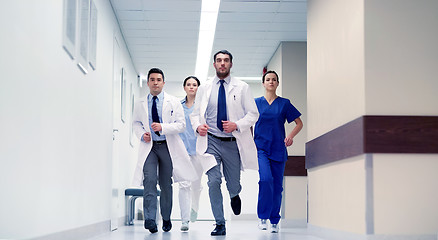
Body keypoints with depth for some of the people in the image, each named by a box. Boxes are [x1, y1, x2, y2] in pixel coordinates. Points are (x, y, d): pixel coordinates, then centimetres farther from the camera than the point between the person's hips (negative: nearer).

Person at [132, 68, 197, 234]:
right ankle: (150, 219, -20)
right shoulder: (140, 105, 8)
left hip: (168, 146, 0)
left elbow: (181, 125, -3)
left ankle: (166, 219, 23)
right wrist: (142, 134, -2)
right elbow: (136, 123, 20)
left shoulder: (174, 102, 2)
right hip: (149, 146, 0)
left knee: (166, 184, 8)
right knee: (149, 179, -19)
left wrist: (163, 127, -19)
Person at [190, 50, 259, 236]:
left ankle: (234, 196, 49)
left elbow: (253, 114, 0)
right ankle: (220, 224, 1)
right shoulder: (204, 88, 7)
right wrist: (198, 126, -11)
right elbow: (195, 114, 11)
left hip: (233, 142, 0)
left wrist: (237, 125, -17)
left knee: (233, 183, 10)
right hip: (211, 141, 0)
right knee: (213, 182, -10)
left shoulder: (242, 88, 2)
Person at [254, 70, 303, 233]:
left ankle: (274, 221, 14)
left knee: (277, 185, 2)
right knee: (266, 179, -22)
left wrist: (291, 136, -7)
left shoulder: (284, 103, 7)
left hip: (278, 148, 1)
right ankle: (263, 217, -9)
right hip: (261, 147, -1)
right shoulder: (256, 102, 7)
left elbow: (299, 123, 10)